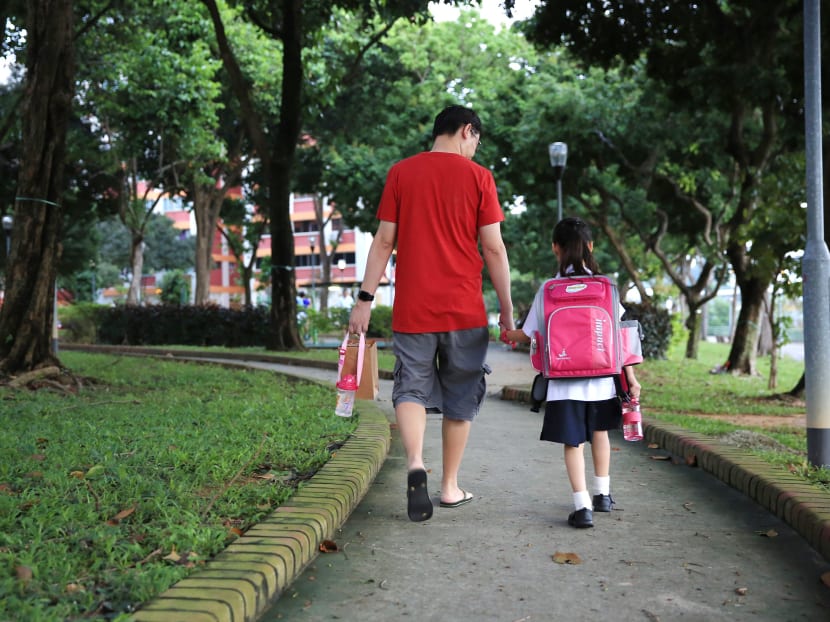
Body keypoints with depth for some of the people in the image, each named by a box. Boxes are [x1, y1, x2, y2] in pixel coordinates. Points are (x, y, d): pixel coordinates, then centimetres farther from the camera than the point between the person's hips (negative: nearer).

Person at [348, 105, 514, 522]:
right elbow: (493, 249, -2)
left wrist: (366, 298, 6)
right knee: (460, 398, 12)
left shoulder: (400, 173, 4)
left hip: (412, 310, 1)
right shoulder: (478, 176, 0)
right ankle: (450, 486, 20)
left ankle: (415, 463, -18)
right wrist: (507, 309, 5)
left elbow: (384, 242, 3)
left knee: (412, 388, 7)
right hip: (465, 310, -1)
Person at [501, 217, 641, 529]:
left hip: (565, 381, -2)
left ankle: (582, 506, -8)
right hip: (602, 376, 2)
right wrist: (630, 376, 2)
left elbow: (528, 335, 2)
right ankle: (602, 494, 33)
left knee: (573, 441, 2)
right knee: (599, 431, 23)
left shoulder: (549, 290, -4)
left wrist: (507, 334, 24)